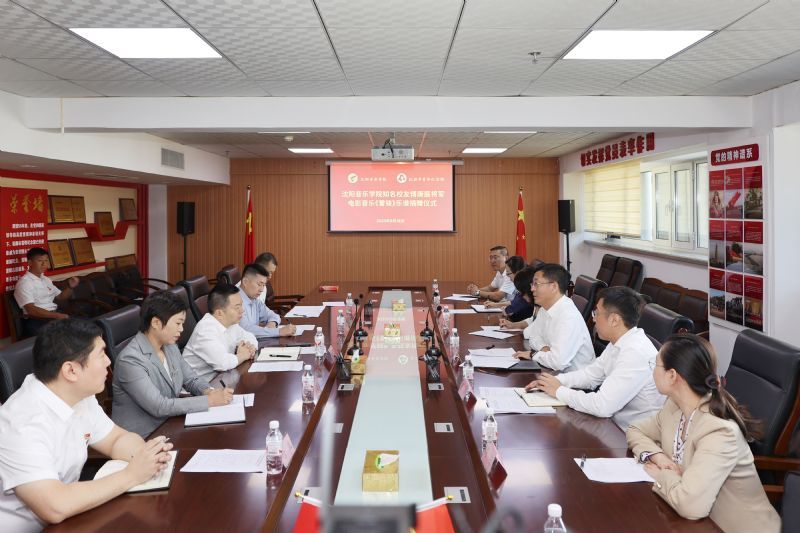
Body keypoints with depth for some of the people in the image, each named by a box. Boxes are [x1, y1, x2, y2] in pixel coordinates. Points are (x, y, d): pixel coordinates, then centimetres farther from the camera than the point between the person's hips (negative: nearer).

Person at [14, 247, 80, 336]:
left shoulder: (46, 279, 18)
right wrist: (57, 315, -26)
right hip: (36, 321, -8)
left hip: (53, 316, 8)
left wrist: (70, 287, 6)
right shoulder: (24, 283, -6)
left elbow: (59, 298, 27)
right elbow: (31, 310, -18)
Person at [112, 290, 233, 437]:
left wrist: (208, 391, -10)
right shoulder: (130, 360, -21)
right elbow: (159, 407, -23)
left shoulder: (170, 347, 4)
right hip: (142, 439, -7)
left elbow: (191, 379, 12)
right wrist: (209, 401, -22)